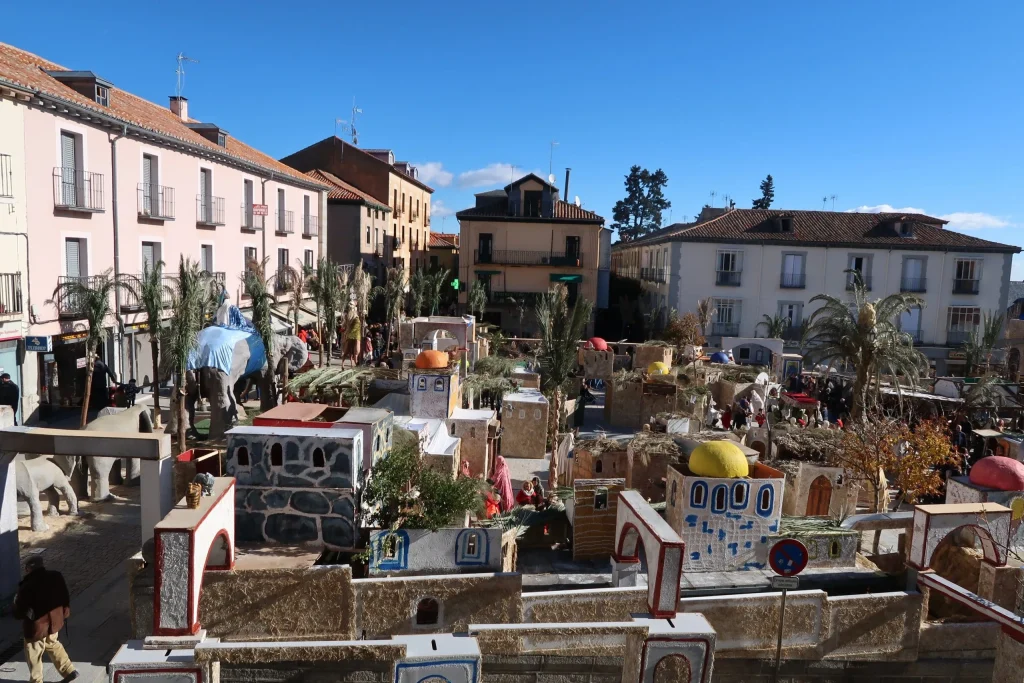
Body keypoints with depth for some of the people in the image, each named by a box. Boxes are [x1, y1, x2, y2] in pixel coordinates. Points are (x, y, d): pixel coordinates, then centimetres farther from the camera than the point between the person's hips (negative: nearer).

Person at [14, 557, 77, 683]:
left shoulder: (27, 586, -27)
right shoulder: (56, 576, -11)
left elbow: (19, 613, -16)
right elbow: (65, 597, 2)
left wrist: (16, 601, 3)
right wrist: (65, 612, 17)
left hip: (37, 626, -6)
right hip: (54, 620, 6)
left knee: (34, 656, 17)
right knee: (52, 645, 30)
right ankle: (69, 671, 34)